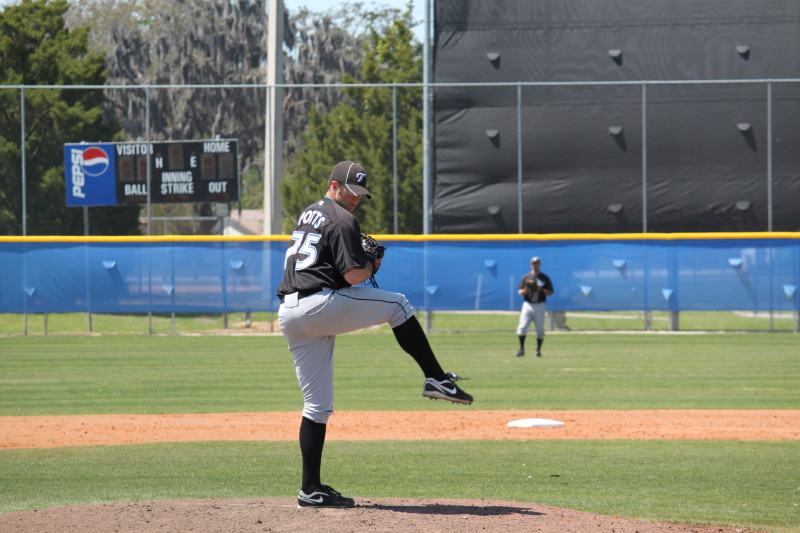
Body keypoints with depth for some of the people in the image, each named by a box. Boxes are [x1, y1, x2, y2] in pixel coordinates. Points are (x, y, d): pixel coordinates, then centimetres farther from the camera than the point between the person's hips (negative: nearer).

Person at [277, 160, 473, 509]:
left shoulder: (307, 215, 24)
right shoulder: (343, 221, -5)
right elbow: (354, 275, -15)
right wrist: (371, 265, 7)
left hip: (288, 316, 9)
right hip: (321, 305, -8)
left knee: (317, 405, 9)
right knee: (397, 305, 10)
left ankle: (311, 489, 6)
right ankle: (436, 379, 4)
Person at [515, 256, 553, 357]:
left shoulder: (545, 278, 5)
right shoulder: (526, 277, 8)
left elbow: (550, 292, 3)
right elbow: (520, 292, 6)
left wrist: (541, 290, -15)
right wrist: (525, 290, -17)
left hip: (539, 306, 0)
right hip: (527, 305, 0)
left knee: (540, 330, 0)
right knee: (522, 327, -11)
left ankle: (538, 350, 14)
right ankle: (521, 349, -4)